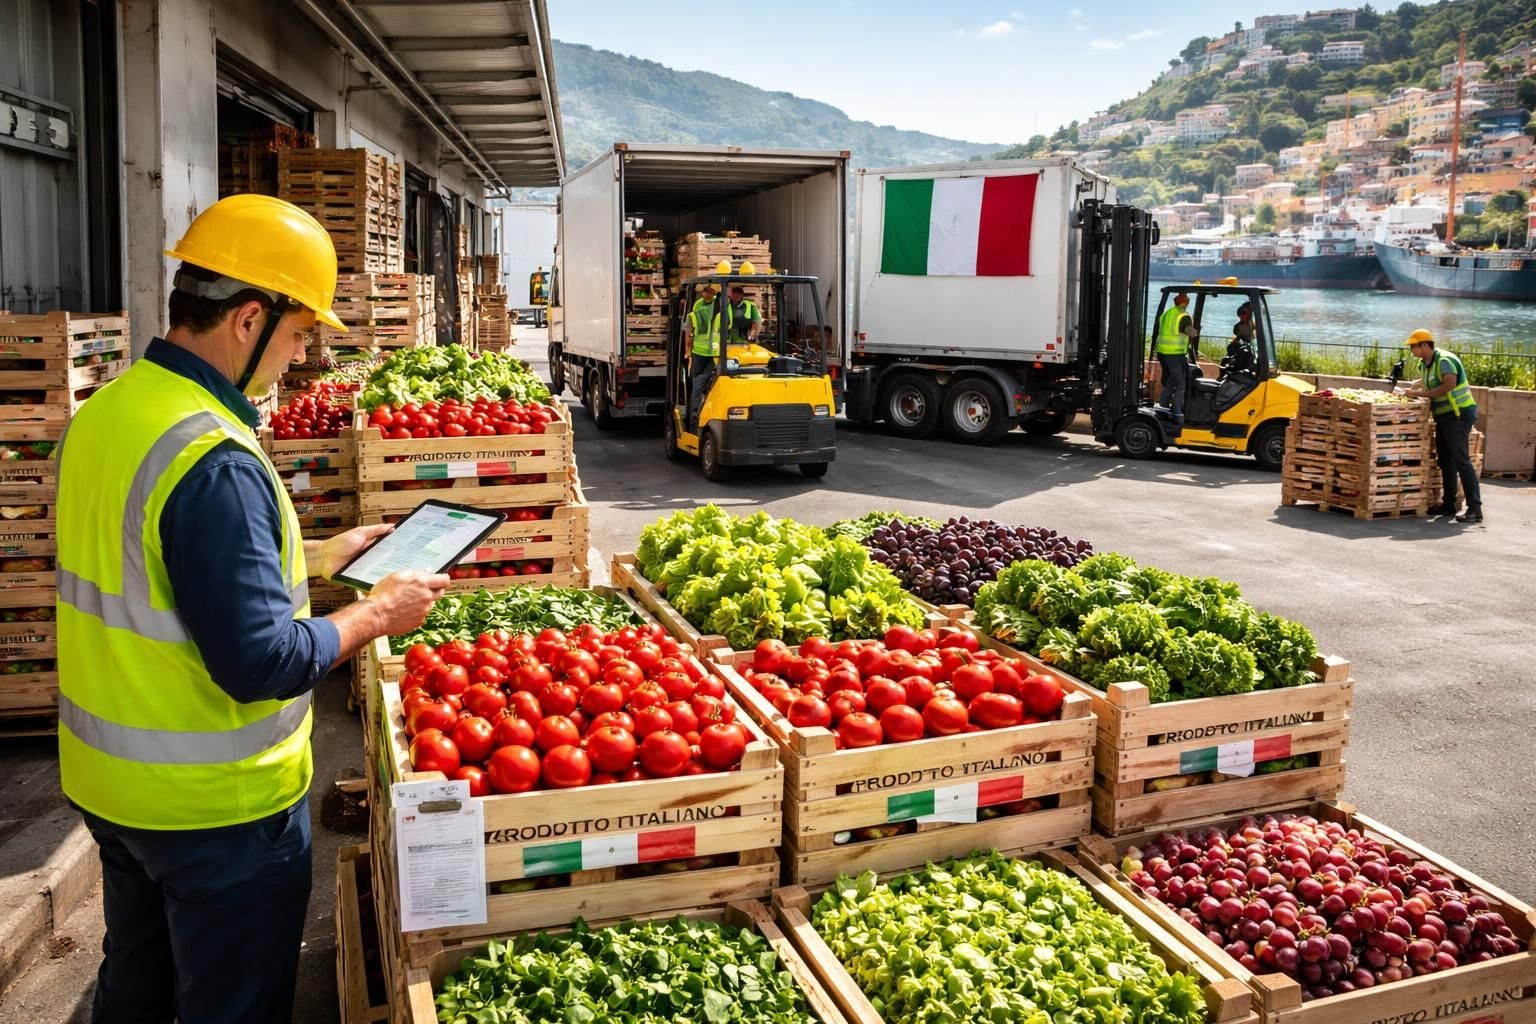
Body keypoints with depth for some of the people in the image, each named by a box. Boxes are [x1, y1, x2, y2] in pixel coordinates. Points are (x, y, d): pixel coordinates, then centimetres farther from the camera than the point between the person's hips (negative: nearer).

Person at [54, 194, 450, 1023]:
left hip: (107, 779, 8)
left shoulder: (104, 412, 1)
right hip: (214, 805, -8)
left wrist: (322, 557, 12)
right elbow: (260, 663, -28)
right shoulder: (212, 458, -27)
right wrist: (377, 613, -13)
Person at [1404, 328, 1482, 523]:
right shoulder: (1426, 364, 12)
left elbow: (1449, 385, -30)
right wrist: (1411, 390, 11)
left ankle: (1475, 509, -14)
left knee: (1461, 460, -13)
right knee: (1445, 461, 14)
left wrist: (1421, 394, -25)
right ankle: (1448, 505, 23)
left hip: (1458, 414, -10)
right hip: (1444, 416, 10)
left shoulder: (1444, 360, -17)